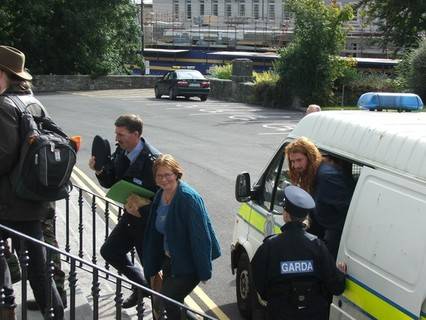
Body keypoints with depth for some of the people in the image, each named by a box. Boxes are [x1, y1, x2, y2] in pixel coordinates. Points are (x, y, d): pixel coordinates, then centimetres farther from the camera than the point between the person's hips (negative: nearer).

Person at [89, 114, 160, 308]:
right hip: (130, 215, 8)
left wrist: (143, 207, -32)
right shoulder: (120, 152, -4)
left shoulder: (152, 160, -27)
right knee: (109, 251, 16)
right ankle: (142, 284, 34)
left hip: (149, 221, -8)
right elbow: (110, 183, 5)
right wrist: (100, 170, -14)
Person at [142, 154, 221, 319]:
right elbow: (154, 233, 11)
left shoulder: (189, 198, -22)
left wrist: (204, 272, -22)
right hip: (170, 260, 8)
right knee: (169, 303, 14)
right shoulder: (160, 196, 4)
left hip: (188, 264, -8)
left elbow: (200, 236, -23)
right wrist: (152, 268, 13)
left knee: (168, 303, -11)